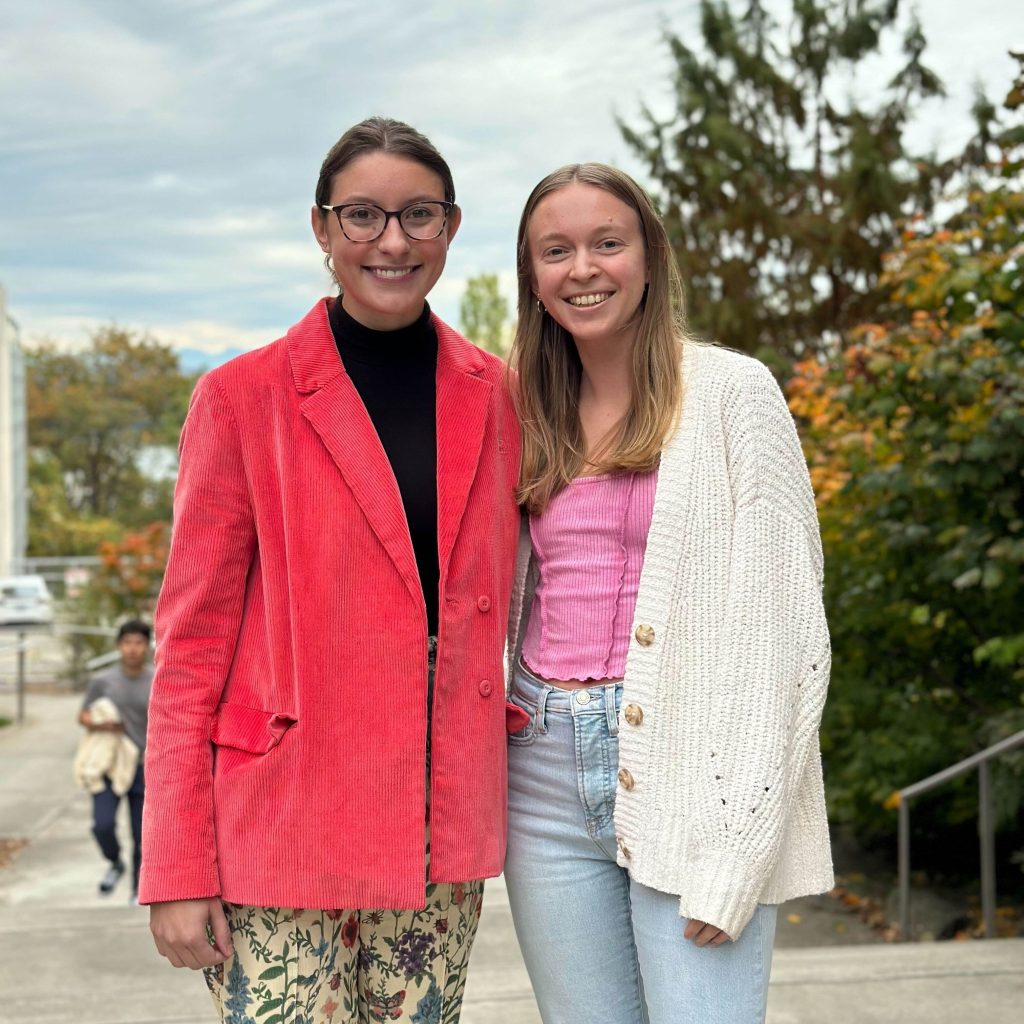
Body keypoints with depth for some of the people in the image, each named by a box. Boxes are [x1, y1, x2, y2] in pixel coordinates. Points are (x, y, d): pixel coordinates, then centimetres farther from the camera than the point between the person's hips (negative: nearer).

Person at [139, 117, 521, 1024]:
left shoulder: (495, 396, 6)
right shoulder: (243, 398, -4)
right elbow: (192, 641, -4)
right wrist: (178, 869, -7)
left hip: (446, 832, 4)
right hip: (283, 832, -3)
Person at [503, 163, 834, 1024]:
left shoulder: (731, 392, -3)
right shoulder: (531, 417, 13)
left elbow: (780, 626, -9)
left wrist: (733, 855, -15)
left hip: (685, 772, -5)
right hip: (545, 773, 5)